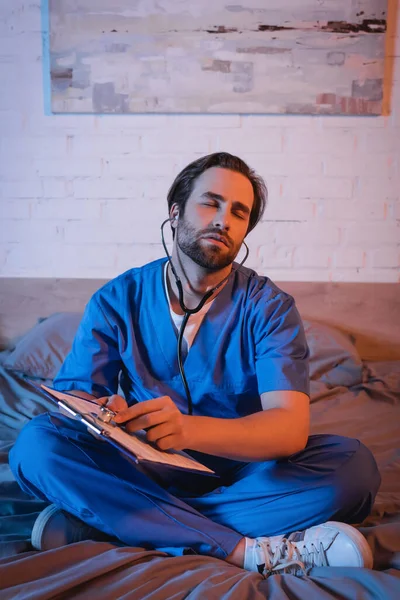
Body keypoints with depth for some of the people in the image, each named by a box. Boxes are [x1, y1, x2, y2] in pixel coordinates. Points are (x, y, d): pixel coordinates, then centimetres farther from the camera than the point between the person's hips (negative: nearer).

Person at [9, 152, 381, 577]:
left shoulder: (268, 306, -7)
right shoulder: (117, 299, -1)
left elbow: (290, 427, -20)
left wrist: (188, 428, -40)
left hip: (241, 472, 0)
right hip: (143, 470, 1)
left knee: (353, 465, -26)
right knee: (37, 442, -23)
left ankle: (102, 521, -25)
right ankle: (251, 552, -27)